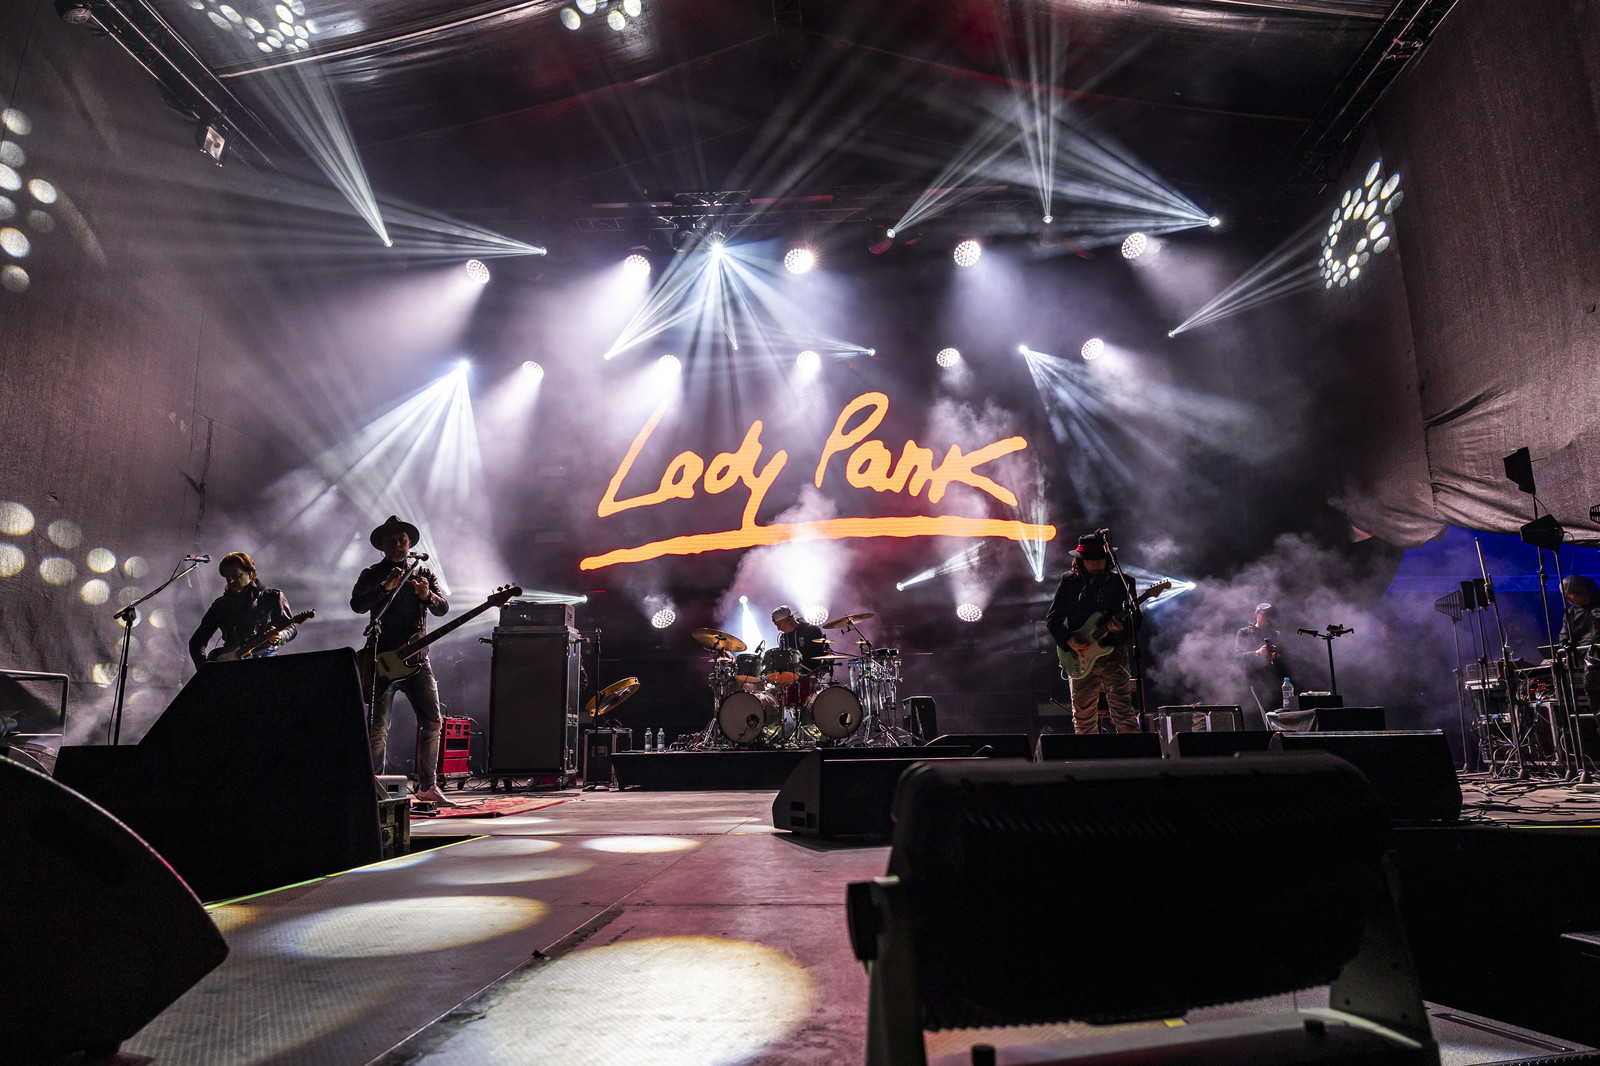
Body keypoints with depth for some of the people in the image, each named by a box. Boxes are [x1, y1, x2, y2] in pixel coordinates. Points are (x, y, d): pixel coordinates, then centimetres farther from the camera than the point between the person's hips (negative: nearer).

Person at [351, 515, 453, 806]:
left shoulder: (424, 574, 12)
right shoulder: (371, 575, 5)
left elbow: (443, 608, -1)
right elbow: (356, 604, -13)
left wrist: (427, 596, -22)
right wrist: (385, 587, -28)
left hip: (417, 661, 3)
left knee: (433, 722, 0)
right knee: (378, 729, -6)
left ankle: (427, 786, 10)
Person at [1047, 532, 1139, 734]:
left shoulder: (1117, 581, 4)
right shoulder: (1069, 581, 6)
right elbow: (1052, 619, 7)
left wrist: (1122, 627, -18)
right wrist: (1067, 641, -8)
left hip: (1113, 655, -1)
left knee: (1123, 714, -6)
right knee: (1084, 719, 7)